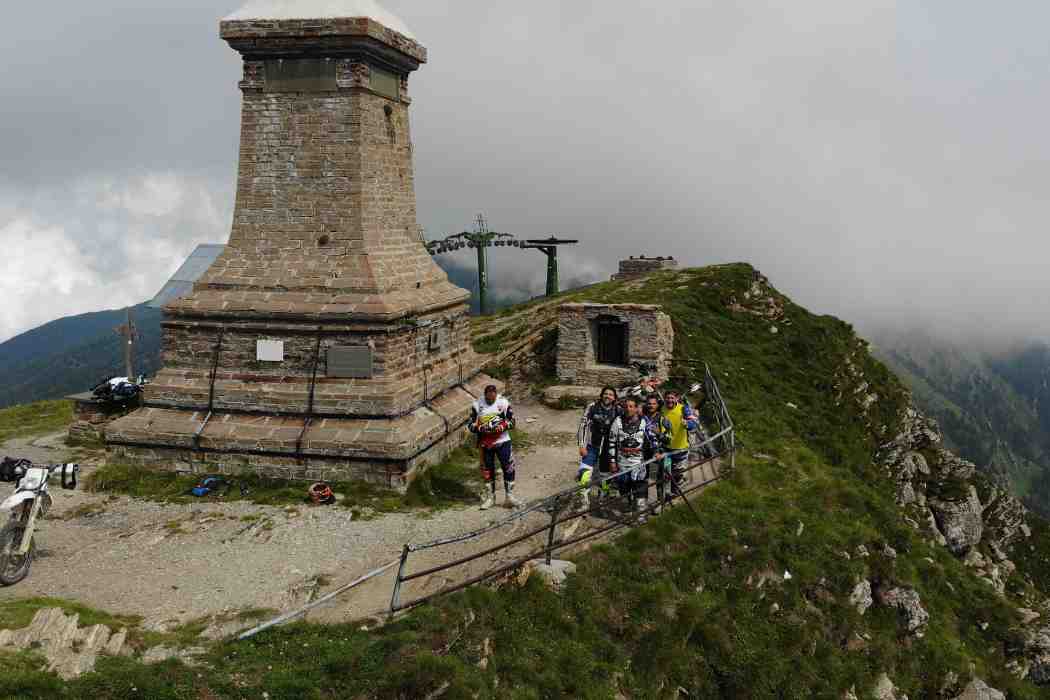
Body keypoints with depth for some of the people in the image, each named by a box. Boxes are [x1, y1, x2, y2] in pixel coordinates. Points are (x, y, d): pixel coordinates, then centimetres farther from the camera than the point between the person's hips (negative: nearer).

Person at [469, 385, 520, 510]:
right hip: (485, 443, 1)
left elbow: (512, 422, -3)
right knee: (487, 470, 9)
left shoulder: (504, 403, -6)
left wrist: (502, 427, -21)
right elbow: (471, 425, -3)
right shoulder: (477, 405, -5)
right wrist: (481, 428, -23)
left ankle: (510, 496, 8)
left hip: (502, 441, -1)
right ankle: (490, 497, 24)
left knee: (508, 468, -4)